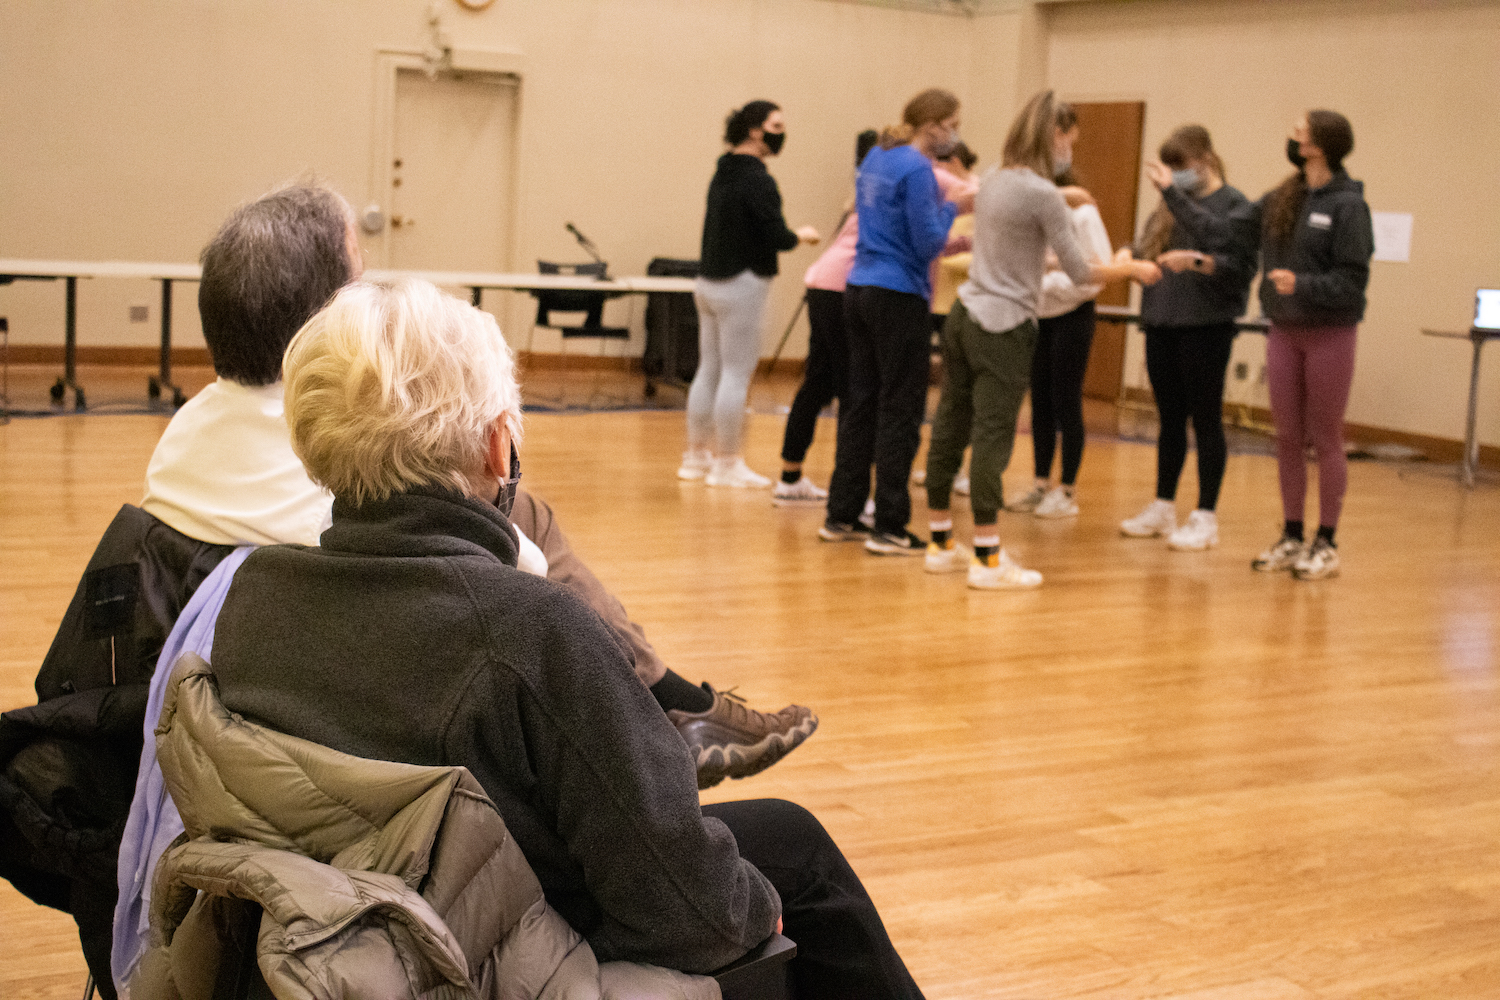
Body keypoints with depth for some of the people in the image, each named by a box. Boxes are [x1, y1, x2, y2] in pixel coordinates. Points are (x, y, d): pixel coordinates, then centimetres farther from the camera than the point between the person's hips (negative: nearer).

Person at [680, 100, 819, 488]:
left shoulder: (724, 173, 11)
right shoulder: (757, 180, -15)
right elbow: (775, 235, -19)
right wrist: (801, 236, -1)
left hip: (709, 281, 9)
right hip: (742, 285, -9)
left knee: (709, 370, 13)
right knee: (736, 374, -3)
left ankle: (696, 456, 20)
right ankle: (727, 464, 2)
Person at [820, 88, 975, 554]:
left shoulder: (876, 158, 13)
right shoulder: (916, 169, -15)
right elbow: (927, 242, -16)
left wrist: (950, 245, 19)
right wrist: (953, 208, -1)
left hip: (861, 289, 9)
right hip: (900, 297, -9)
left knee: (861, 405, 13)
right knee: (901, 412, -1)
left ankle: (842, 516, 18)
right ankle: (889, 527, 2)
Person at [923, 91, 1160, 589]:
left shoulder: (993, 181, 10)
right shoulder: (1043, 195, -13)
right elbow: (1081, 272, -10)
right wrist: (1129, 269, 6)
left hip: (964, 316, 8)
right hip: (1003, 327, -8)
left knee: (950, 428, 11)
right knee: (993, 437, -5)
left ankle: (941, 543, 22)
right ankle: (987, 559, -2)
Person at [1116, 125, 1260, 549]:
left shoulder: (1235, 205, -4)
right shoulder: (1170, 206, 14)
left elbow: (1238, 267, -15)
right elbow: (1144, 252, 15)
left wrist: (1199, 263, -27)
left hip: (1206, 326, -6)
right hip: (1161, 323, 6)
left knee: (1205, 420, 1)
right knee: (1170, 419, 14)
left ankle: (1205, 516, 7)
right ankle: (1163, 507, 23)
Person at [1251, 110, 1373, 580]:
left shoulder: (1347, 205, -10)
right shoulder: (1280, 200, 7)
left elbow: (1352, 280, -14)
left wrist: (1302, 285, -26)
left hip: (1329, 335, -5)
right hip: (1284, 333, 5)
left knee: (1326, 439, 3)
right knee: (1287, 438, 10)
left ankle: (1326, 543, 12)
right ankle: (1291, 537, 21)